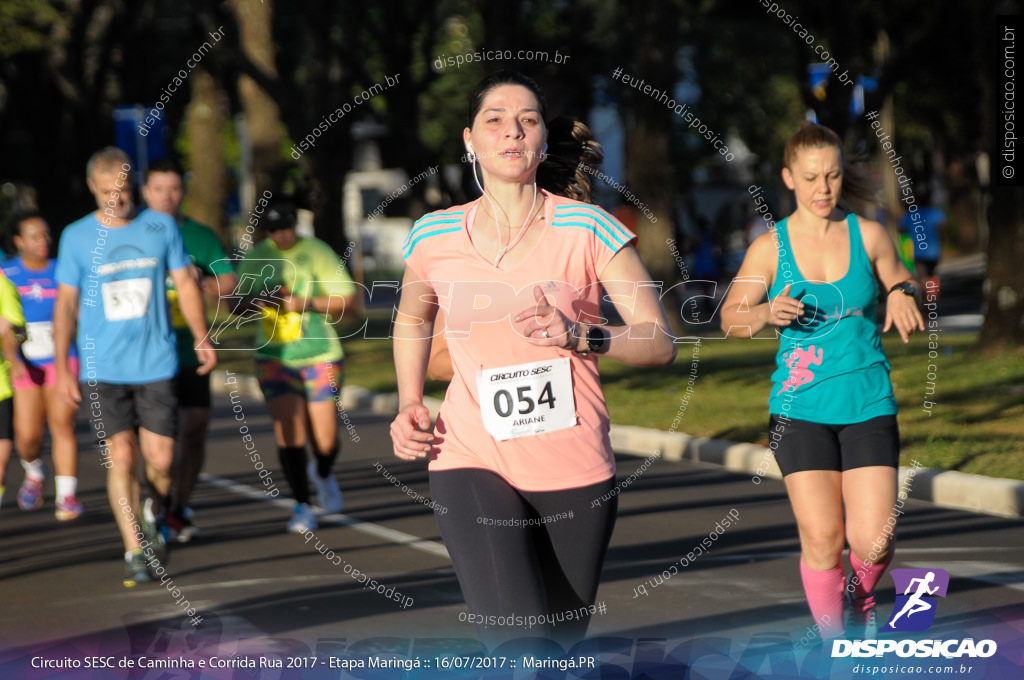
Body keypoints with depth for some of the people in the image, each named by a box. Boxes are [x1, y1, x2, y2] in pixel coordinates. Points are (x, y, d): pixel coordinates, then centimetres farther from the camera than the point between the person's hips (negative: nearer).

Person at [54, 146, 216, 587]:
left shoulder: (161, 227, 3)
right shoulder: (76, 238, 1)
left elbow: (185, 283, 12)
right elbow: (66, 304, 5)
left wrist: (201, 338, 5)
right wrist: (63, 368, 1)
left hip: (156, 364, 1)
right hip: (101, 369, -1)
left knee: (159, 459, -1)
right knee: (121, 457, -10)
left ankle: (154, 516, 31)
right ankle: (134, 551, -4)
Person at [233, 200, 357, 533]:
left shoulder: (318, 253, -3)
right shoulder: (256, 257, 4)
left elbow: (347, 298, -5)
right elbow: (237, 305, 8)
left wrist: (307, 303, -19)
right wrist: (259, 299, -14)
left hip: (321, 357, -1)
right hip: (275, 358, 1)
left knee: (326, 441, 0)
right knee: (289, 427, -15)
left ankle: (322, 473, 37)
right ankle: (302, 506, -3)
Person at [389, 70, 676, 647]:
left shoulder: (588, 228, -3)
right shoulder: (433, 236, 4)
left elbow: (660, 343, -4)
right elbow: (412, 319, 25)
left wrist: (580, 335, -22)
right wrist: (410, 405, 10)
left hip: (575, 469, 0)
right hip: (472, 464, 0)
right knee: (519, 653, -21)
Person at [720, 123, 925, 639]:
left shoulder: (868, 236, 3)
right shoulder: (770, 247, 0)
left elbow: (901, 286, 18)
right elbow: (730, 318, 7)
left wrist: (904, 297, -6)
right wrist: (768, 314, -14)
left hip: (868, 404, 1)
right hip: (801, 407, -1)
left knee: (872, 543, -9)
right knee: (822, 540, -8)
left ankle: (863, 597, 26)